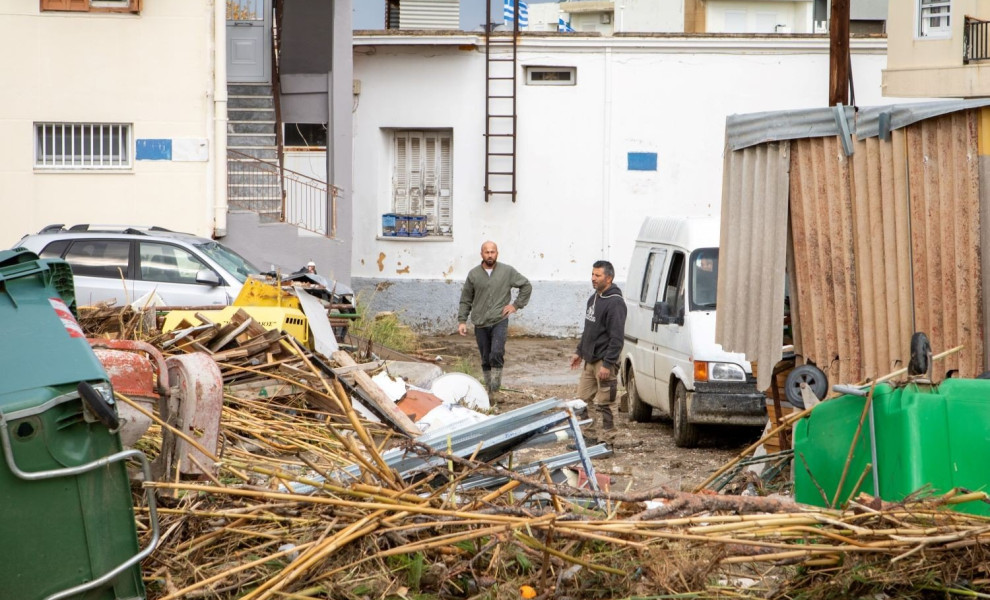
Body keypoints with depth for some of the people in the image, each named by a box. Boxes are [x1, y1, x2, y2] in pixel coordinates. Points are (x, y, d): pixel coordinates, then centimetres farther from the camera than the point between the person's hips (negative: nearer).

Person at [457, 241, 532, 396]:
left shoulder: (507, 272, 1)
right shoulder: (474, 274, 5)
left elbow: (526, 286, 12)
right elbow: (465, 300, 10)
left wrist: (516, 305, 3)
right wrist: (462, 321, 3)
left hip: (500, 321, -2)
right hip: (480, 324, 2)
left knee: (497, 354, -21)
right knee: (485, 360, 7)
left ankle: (495, 386, -8)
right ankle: (489, 389, 16)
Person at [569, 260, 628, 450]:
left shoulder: (615, 303, -16)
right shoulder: (594, 299, 15)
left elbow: (617, 337, -20)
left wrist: (607, 364, -23)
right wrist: (579, 352, 22)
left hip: (604, 361, -10)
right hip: (590, 360, 10)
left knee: (604, 404, -6)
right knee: (584, 399, 13)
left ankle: (607, 441, -3)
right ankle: (591, 436, 22)